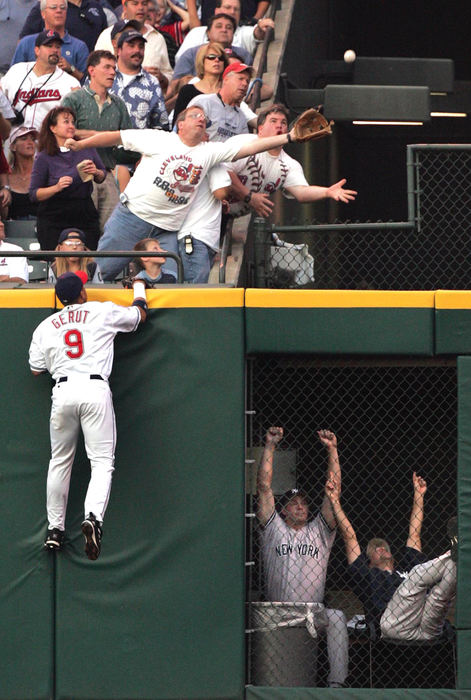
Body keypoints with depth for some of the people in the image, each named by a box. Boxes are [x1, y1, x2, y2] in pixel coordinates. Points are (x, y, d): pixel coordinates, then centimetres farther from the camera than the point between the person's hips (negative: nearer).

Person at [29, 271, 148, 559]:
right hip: (95, 388, -2)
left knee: (60, 461, 17)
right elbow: (140, 315, 26)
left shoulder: (46, 326, 14)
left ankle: (55, 528, 18)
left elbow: (36, 368, 18)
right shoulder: (103, 312, 9)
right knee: (102, 460, -5)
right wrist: (139, 289, 47)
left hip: (63, 391, 2)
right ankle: (94, 516, -30)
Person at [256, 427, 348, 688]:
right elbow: (264, 487, 10)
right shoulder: (274, 530, 16)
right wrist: (270, 446, 5)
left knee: (336, 617, -30)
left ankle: (336, 682, -31)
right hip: (277, 616, -1)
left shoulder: (319, 532, 19)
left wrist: (332, 450, 4)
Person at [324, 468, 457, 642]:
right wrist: (335, 501, 24)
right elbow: (349, 537, 26)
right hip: (397, 626, -4)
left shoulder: (405, 570, 40)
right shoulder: (367, 575, 30)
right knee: (417, 575, -22)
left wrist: (418, 495, 48)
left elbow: (414, 534, 44)